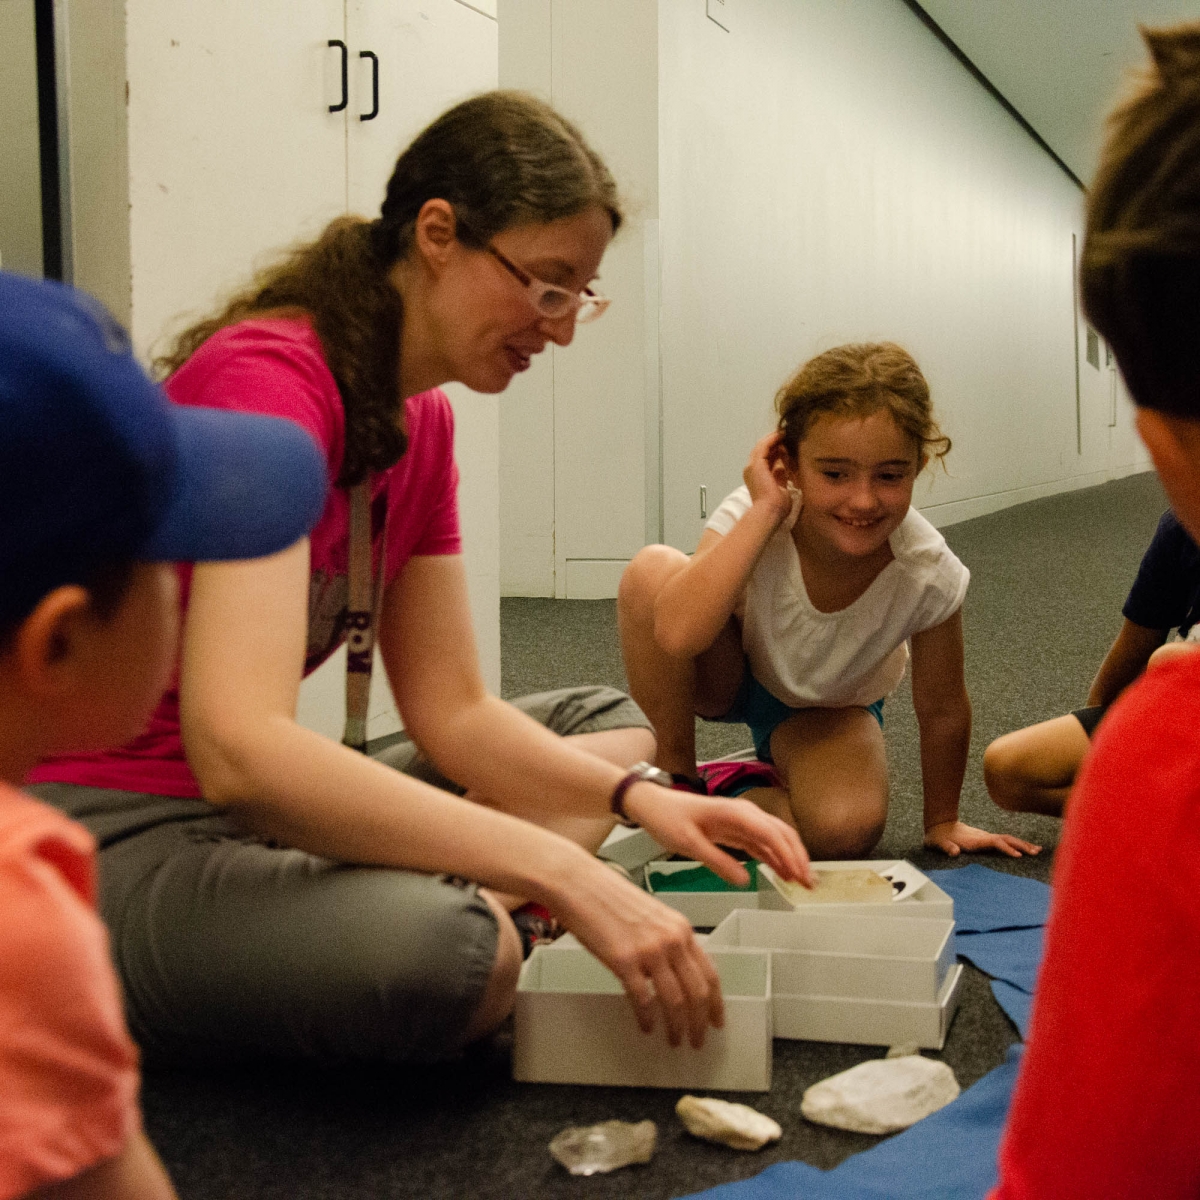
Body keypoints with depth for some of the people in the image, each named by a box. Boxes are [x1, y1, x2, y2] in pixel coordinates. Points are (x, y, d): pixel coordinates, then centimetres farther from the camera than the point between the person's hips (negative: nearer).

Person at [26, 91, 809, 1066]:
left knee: (608, 724, 14)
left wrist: (639, 797, -10)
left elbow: (452, 712, 6)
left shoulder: (419, 420, 7)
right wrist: (564, 870, -34)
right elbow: (239, 749, -34)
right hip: (111, 833, -10)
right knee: (449, 948, -38)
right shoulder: (266, 376, -21)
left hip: (264, 811, 10)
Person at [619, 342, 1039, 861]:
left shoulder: (929, 575, -31)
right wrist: (765, 509, -47)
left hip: (827, 707, 0)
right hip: (726, 678, 0)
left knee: (845, 831, -32)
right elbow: (677, 634, -52)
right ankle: (674, 775, -11)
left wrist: (942, 821, -3)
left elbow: (942, 711, -14)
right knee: (651, 569, -32)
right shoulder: (751, 519, -34)